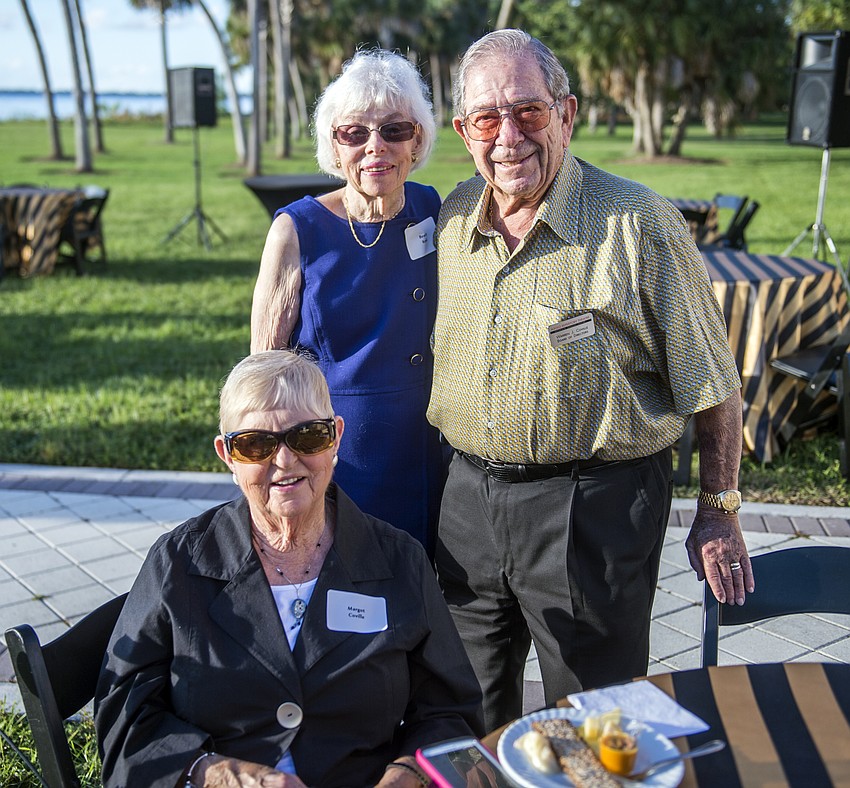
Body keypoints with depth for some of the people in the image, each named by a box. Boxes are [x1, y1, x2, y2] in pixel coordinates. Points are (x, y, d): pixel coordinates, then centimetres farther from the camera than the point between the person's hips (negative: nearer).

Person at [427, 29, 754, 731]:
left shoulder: (638, 222, -12)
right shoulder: (454, 219, 4)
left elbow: (711, 383, -6)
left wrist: (719, 513, -3)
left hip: (595, 510, -5)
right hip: (469, 495, 5)